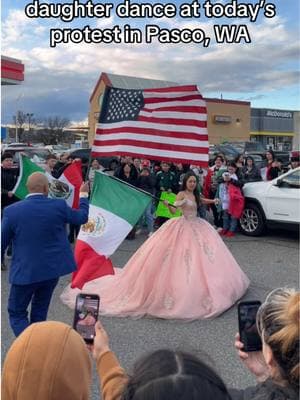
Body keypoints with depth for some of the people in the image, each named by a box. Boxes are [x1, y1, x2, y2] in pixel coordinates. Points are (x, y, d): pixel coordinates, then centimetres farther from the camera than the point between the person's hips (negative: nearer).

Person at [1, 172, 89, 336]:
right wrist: (84, 194, 23)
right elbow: (82, 217, 8)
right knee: (40, 311, 21)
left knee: (17, 313, 11)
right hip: (53, 268, 3)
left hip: (25, 271, -2)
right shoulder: (59, 205, -10)